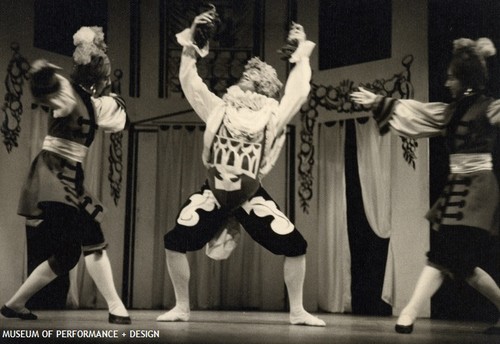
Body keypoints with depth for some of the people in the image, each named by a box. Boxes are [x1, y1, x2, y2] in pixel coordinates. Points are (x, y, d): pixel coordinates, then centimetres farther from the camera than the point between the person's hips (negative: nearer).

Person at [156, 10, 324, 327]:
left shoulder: (273, 119, -4)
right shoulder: (219, 111, -2)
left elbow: (299, 90, 1)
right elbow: (189, 81, 0)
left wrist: (303, 52, 5)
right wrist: (191, 40, -2)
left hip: (252, 196, 0)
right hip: (214, 193, 0)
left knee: (295, 246, -8)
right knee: (175, 243, -11)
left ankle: (298, 312, 9)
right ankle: (182, 308, 8)